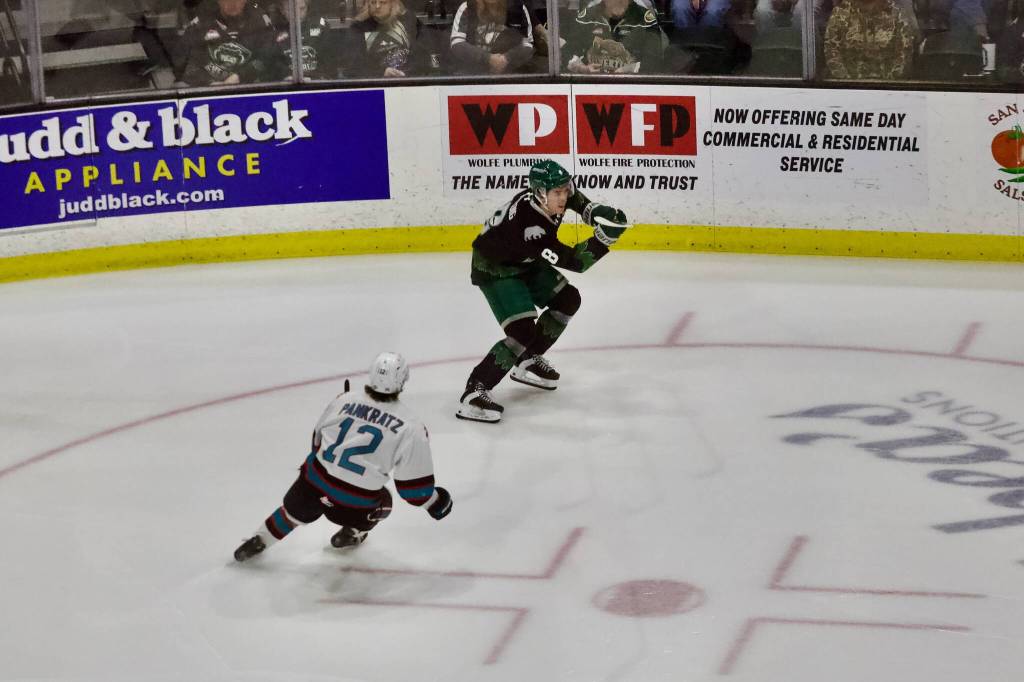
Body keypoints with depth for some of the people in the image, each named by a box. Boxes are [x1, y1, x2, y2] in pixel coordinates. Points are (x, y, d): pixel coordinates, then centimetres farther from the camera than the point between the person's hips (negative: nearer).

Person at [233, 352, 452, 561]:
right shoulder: (410, 427, -11)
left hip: (313, 485, 3)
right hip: (355, 506, -3)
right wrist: (433, 503, 10)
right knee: (381, 502, 30)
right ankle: (352, 534, 40)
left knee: (295, 510, 33)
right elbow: (413, 483, -7)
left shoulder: (344, 400, 0)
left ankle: (258, 541, 42)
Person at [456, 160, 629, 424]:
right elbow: (573, 261, -35)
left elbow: (573, 197, 11)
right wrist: (602, 239, -43)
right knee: (523, 331, -22)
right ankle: (473, 393, -18)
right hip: (494, 269, -9)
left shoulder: (549, 196, -17)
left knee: (567, 299, 15)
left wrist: (592, 210, -6)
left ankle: (527, 362, 28)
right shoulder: (529, 224, -39)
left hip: (524, 261, 9)